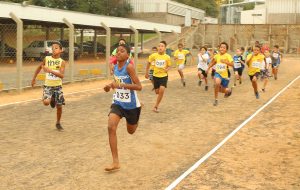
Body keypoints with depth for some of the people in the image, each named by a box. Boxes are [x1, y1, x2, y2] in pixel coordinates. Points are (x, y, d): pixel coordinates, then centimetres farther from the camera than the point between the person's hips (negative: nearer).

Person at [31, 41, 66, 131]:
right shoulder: (47, 59, -4)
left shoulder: (62, 62, -9)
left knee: (59, 106, 4)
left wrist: (50, 70, -34)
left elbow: (62, 75, -22)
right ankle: (52, 100, 16)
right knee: (46, 102, -22)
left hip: (58, 86, 0)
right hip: (48, 86, 0)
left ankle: (58, 123, 27)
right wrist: (34, 79, 17)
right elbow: (39, 67, 13)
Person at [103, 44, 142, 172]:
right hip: (117, 103, 4)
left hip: (131, 104, -4)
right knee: (111, 127, -18)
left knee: (131, 131, 16)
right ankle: (115, 162, -13)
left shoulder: (129, 67, -20)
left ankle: (135, 121, 57)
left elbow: (139, 86, -25)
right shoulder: (115, 67, 1)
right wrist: (110, 86, 2)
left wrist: (121, 85, -33)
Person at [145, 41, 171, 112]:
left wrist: (167, 69, -18)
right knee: (157, 92, 9)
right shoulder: (154, 55, -9)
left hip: (164, 76, -1)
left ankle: (156, 106, -9)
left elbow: (169, 66, 5)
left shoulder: (167, 57, -10)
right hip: (156, 75, 2)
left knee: (162, 90, -19)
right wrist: (147, 72, 11)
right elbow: (149, 63, 7)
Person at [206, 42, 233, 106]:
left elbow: (232, 64, -24)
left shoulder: (228, 56, -12)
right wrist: (208, 68, 12)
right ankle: (216, 100, -16)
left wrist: (225, 61, -37)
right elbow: (212, 62, 18)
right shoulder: (216, 56, -1)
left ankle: (229, 90, 51)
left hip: (225, 75, -1)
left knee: (223, 90, 10)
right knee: (217, 83, -32)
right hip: (218, 73, 1)